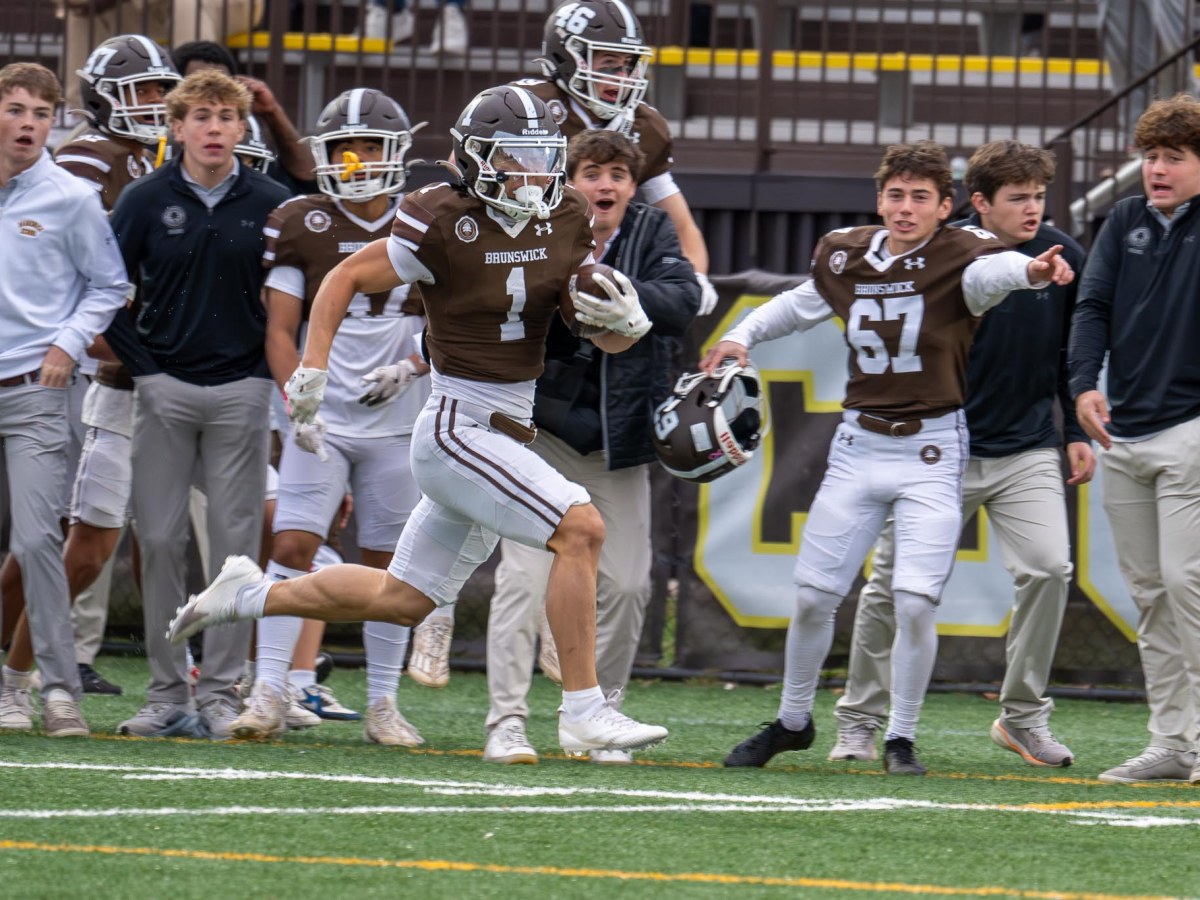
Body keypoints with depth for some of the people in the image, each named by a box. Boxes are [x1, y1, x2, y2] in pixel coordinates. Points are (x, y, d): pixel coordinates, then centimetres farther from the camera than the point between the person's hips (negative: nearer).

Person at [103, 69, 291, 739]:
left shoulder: (270, 204, 1)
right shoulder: (147, 201, 1)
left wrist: (271, 366, 2)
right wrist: (140, 362, -1)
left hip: (241, 388, 0)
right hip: (165, 388, 0)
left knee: (236, 541, 0)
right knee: (161, 540, 1)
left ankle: (221, 692, 6)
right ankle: (167, 692, 7)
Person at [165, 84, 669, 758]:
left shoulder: (566, 221, 3)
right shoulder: (444, 225, -14)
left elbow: (609, 337, 9)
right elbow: (346, 279, -2)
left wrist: (624, 320, -14)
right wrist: (313, 369, -8)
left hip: (508, 436, 8)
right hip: (459, 430, -8)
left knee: (401, 600, 17)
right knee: (581, 530, -23)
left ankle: (251, 595, 35)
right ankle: (584, 714, -18)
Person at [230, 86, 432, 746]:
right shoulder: (301, 226, 0)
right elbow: (280, 329, -1)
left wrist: (410, 368, -11)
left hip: (396, 425, 1)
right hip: (322, 420, -1)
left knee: (386, 563, 5)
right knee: (292, 545, -12)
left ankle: (383, 704, 14)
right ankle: (269, 693, -11)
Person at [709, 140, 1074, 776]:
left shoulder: (958, 256, -13)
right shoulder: (845, 257, 2)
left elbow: (989, 272, -38)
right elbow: (802, 304, 24)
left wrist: (1031, 270, -60)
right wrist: (743, 336, 10)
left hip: (931, 450, -4)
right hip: (858, 445, 4)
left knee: (915, 602, -14)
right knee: (812, 597, 6)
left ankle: (901, 739, 5)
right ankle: (793, 722, 28)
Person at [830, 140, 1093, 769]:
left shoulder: (1061, 257, 0)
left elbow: (1073, 352, 13)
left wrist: (1078, 432, 9)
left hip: (1028, 450, 2)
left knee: (1048, 567, -16)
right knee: (893, 583, 1)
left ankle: (1023, 717, 0)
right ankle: (858, 723, 17)